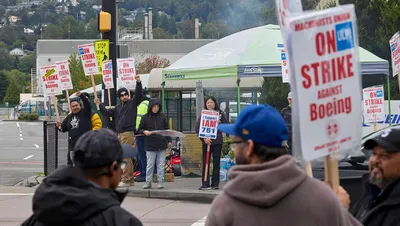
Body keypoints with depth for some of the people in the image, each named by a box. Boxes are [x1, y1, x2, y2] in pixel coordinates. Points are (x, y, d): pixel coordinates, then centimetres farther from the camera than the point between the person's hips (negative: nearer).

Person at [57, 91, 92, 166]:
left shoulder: (85, 113, 0)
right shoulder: (69, 117, 15)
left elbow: (87, 104, -17)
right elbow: (64, 129, 21)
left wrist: (81, 95, -31)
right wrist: (60, 126, -2)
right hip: (73, 144, 5)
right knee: (70, 162, 10)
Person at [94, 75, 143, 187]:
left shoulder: (132, 103, 1)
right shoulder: (118, 107, 21)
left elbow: (139, 95, -14)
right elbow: (107, 113, 18)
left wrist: (138, 82, -25)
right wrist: (100, 105, 8)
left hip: (128, 133, -8)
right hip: (119, 134, 8)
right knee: (127, 157, 10)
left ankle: (125, 180, -11)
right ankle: (130, 179, 15)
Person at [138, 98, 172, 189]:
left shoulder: (162, 116, 7)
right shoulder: (145, 117, 2)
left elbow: (167, 129, 12)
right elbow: (140, 129, 7)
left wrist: (169, 141, 6)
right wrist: (144, 131, -14)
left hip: (162, 144, 1)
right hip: (150, 145, -1)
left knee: (161, 165, 4)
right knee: (150, 165, 2)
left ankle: (161, 182, 9)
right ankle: (148, 182, 10)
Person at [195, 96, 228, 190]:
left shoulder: (220, 113, 7)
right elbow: (197, 128, 0)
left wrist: (220, 123, -11)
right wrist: (204, 138, -12)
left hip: (217, 141, 0)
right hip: (206, 141, 0)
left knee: (216, 163, 2)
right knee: (205, 163, 1)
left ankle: (215, 183, 7)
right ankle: (205, 183, 4)